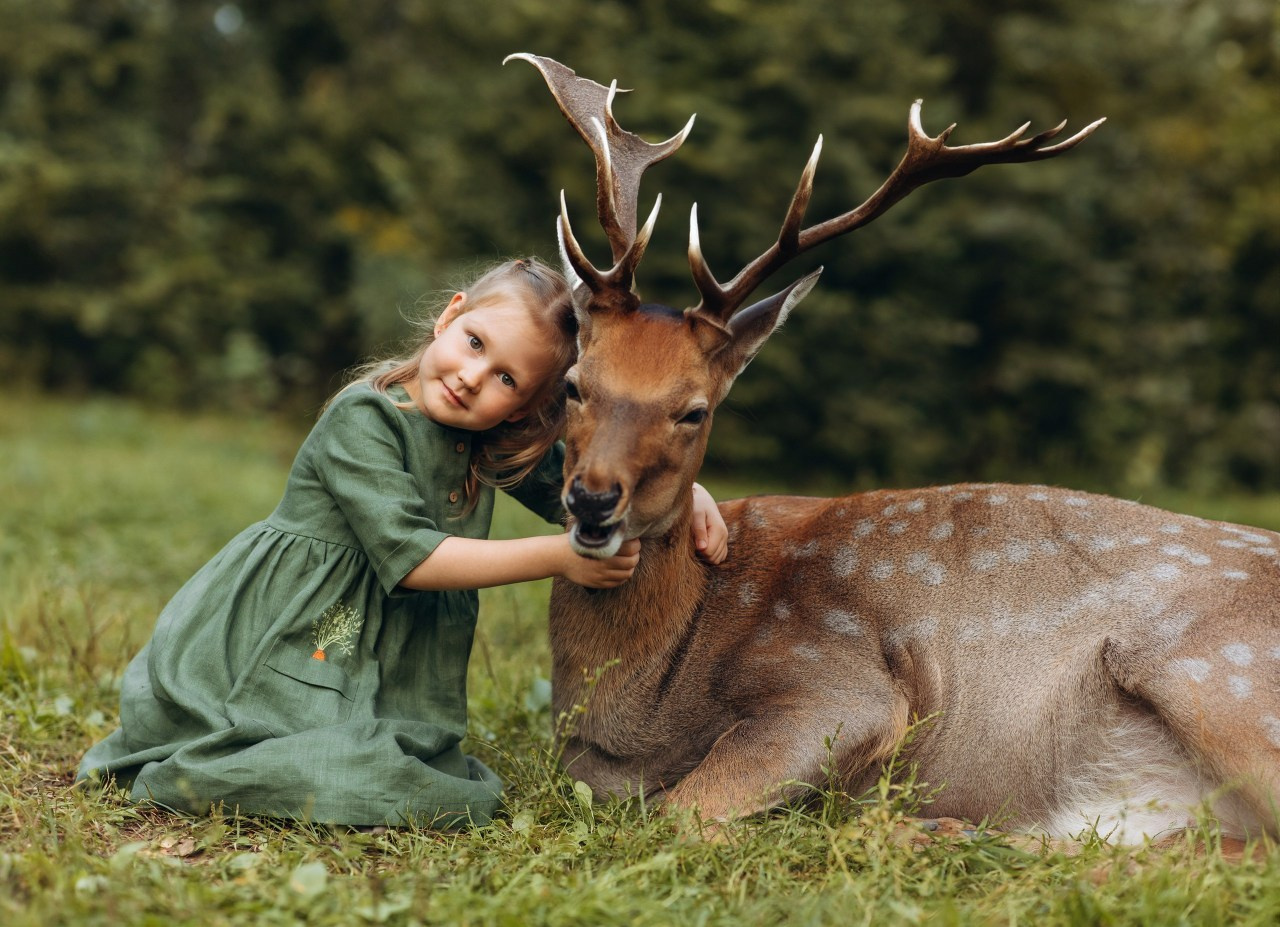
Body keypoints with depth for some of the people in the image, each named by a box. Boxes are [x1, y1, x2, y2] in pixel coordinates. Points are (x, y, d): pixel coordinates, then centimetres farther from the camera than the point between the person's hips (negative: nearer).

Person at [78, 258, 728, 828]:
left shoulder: (501, 443, 5)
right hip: (289, 643, -7)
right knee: (351, 779, -26)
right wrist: (558, 557, -21)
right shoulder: (364, 417, -15)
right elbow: (408, 558, -21)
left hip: (383, 667, 7)